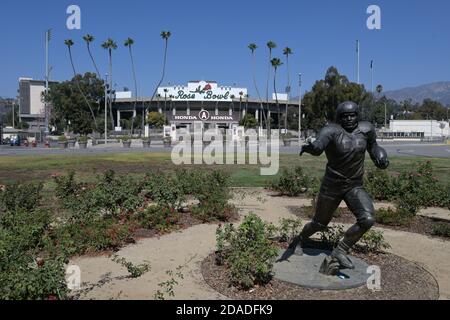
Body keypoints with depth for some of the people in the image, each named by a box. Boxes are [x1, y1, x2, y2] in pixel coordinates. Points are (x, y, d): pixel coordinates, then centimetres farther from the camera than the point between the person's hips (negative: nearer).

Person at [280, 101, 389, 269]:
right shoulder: (332, 130, -18)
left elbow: (372, 144, 17)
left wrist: (380, 155, -3)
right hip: (332, 185, -3)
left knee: (368, 219, -19)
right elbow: (318, 145, -39)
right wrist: (310, 147, -62)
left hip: (355, 186, 3)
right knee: (320, 223, 10)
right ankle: (298, 241, 41)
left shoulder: (366, 129, -4)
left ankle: (340, 251, 0)